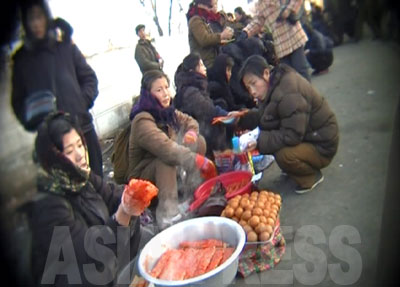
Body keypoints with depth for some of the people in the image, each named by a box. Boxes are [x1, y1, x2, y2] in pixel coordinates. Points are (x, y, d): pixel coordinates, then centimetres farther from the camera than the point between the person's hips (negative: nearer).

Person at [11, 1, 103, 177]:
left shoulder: (66, 48, 8)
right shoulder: (21, 59, 6)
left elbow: (89, 78, 10)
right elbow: (17, 101, 6)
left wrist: (83, 103, -4)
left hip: (82, 126, 1)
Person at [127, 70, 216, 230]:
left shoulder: (167, 112, -2)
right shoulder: (142, 121, -27)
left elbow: (190, 122, 10)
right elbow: (166, 147, -41)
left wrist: (192, 132, -15)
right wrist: (198, 161, -46)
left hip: (165, 168, 8)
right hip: (142, 175, -8)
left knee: (199, 141, -4)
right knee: (166, 159, -39)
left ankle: (193, 194, -6)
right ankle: (167, 216, -41)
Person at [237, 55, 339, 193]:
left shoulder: (288, 94, -30)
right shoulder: (274, 85, -1)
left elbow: (292, 136, -30)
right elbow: (263, 117, 6)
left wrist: (260, 141, -31)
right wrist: (241, 118, -6)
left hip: (321, 147, -9)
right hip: (304, 136, 10)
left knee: (284, 155, -33)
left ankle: (312, 177, 0)